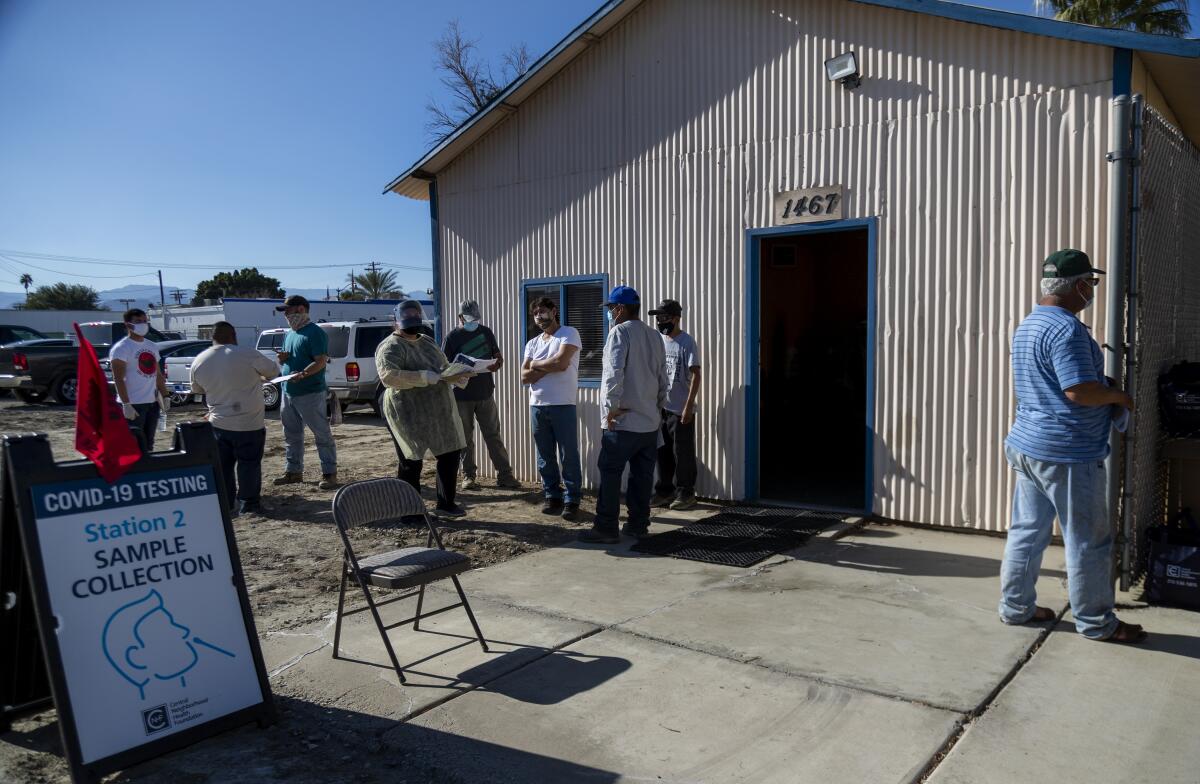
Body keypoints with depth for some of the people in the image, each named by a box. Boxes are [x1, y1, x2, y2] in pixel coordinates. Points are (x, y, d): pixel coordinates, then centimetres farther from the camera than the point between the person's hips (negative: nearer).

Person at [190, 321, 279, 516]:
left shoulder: (199, 361, 1)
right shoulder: (246, 354, -15)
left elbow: (197, 389, 17)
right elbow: (273, 371, -2)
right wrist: (259, 377, 19)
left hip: (218, 424, 5)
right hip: (249, 425, -4)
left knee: (223, 465, 15)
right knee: (249, 465, 5)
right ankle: (248, 504, 9)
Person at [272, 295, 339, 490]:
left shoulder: (315, 333, -10)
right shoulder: (290, 334, 17)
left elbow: (321, 361, -19)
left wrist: (302, 374, -33)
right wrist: (283, 359, 2)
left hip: (310, 393, -9)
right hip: (288, 393, 9)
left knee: (322, 434, -2)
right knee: (291, 435, 15)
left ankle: (329, 473, 3)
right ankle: (294, 471, 26)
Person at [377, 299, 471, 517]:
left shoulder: (427, 341, 13)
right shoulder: (391, 347, -12)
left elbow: (445, 367, 20)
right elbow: (388, 376, -28)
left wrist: (457, 375, -3)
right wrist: (425, 377, -31)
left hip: (438, 411, 8)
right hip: (408, 414, -7)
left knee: (450, 453, 9)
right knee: (411, 462, 2)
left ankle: (446, 504, 24)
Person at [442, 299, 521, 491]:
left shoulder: (486, 332, 9)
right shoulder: (452, 338, -2)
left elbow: (498, 357, 14)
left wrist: (496, 364, -10)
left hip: (485, 394, 2)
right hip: (462, 396, -2)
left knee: (494, 436, 4)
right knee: (466, 439, 6)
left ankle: (504, 475, 7)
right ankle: (468, 476, 16)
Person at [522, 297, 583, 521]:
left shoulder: (569, 333, -1)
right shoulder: (532, 343, 15)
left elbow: (561, 362, -17)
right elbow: (524, 377, 4)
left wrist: (536, 365, -1)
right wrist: (550, 367, -9)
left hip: (563, 405, -6)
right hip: (537, 406, 6)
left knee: (569, 456, -2)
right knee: (545, 456, 10)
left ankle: (572, 500, 5)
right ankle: (552, 496, 21)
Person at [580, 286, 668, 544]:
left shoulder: (620, 332, -9)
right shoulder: (655, 336, 13)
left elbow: (614, 373, -20)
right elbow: (662, 378, 17)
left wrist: (612, 407, -16)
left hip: (623, 422, -7)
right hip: (651, 421, 7)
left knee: (610, 474, -2)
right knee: (642, 476, 10)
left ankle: (606, 528, -1)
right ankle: (638, 524, 16)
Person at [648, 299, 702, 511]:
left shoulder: (687, 342, -9)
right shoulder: (658, 341, 10)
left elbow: (695, 375, -12)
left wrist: (688, 406, -18)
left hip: (681, 409, -6)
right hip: (660, 408, 6)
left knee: (683, 453, 2)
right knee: (663, 452, 12)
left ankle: (686, 493, 12)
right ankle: (665, 490, 23)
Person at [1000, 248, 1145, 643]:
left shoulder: (1028, 326, 13)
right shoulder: (1066, 328, -19)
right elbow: (1080, 391, -25)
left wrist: (1103, 388, 17)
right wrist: (1118, 396, -7)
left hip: (1028, 445, 9)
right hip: (1067, 453, -9)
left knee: (1026, 531, 14)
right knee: (1088, 541, 3)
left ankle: (1016, 606, 22)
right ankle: (1096, 622, 15)